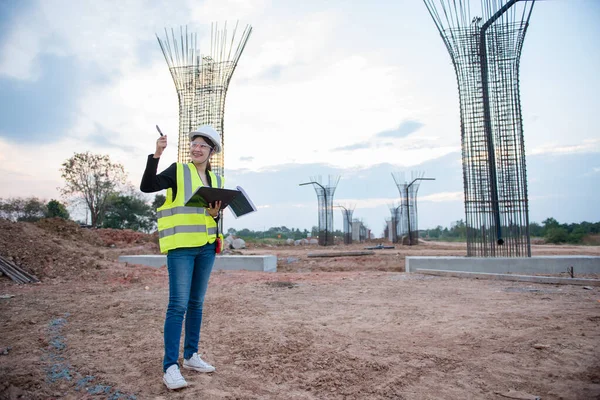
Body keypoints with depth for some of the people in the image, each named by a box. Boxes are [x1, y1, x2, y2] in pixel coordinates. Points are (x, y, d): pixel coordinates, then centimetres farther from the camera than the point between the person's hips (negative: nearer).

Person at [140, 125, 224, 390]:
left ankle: (191, 356, 24)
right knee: (178, 304, -9)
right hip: (181, 246, -5)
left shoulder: (216, 180, 13)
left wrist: (215, 214, -6)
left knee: (196, 303, 12)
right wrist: (156, 155, -21)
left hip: (206, 247, 6)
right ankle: (170, 367, -2)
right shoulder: (178, 171, -1)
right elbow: (146, 187, -13)